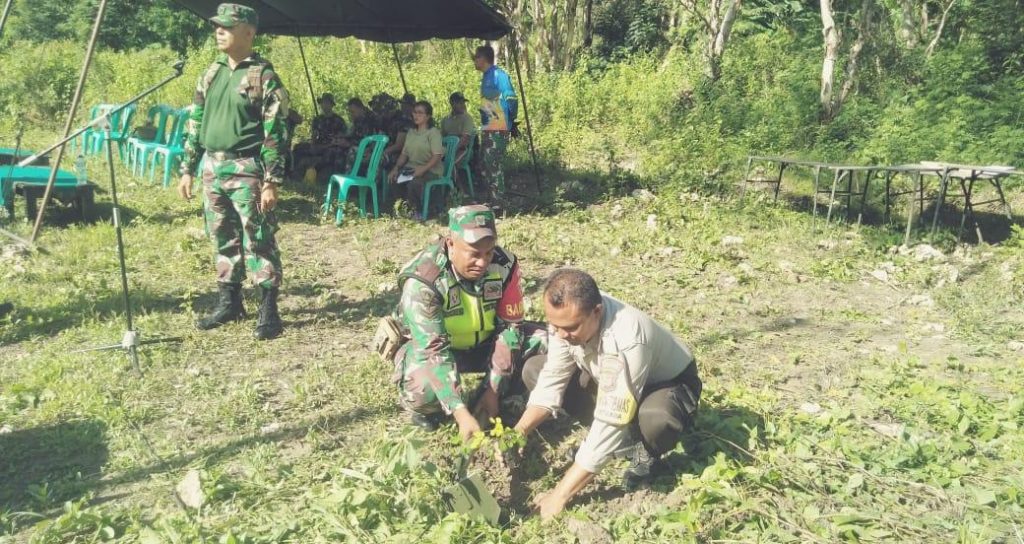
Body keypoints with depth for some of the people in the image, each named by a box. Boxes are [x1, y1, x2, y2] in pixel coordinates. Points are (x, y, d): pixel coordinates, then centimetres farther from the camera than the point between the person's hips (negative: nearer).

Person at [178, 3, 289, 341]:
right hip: (212, 168, 7)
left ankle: (268, 310, 2)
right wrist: (187, 169, 13)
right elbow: (195, 124, 17)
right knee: (223, 240, 13)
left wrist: (271, 181, -17)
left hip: (246, 170, -7)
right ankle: (229, 302, 24)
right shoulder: (211, 74, 13)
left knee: (258, 241, -4)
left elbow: (275, 134, -12)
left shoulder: (263, 77, -8)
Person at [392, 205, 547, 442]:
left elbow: (510, 327, -15)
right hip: (431, 348, -4)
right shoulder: (423, 280, -32)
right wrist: (461, 412, -42)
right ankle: (423, 409, 1)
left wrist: (493, 391, -20)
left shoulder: (504, 264, -21)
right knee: (425, 392, -36)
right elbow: (434, 350, -35)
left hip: (485, 343, 4)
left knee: (547, 341, -16)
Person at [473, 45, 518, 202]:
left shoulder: (499, 75, -12)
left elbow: (511, 99, -15)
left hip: (498, 130, -9)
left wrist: (511, 121, -11)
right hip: (487, 129, 10)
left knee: (493, 164, -8)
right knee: (484, 165, 12)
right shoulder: (486, 77, 16)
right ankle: (492, 198, 20)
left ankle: (499, 201, -1)